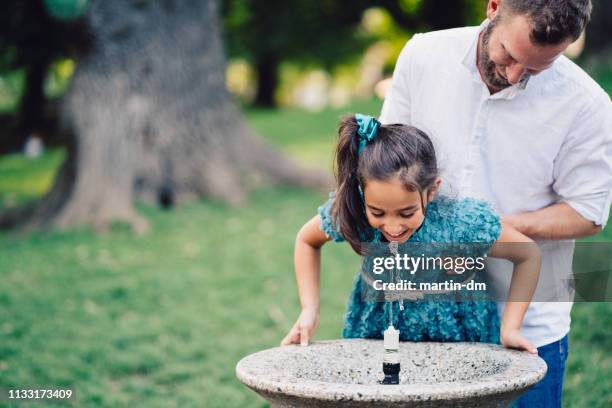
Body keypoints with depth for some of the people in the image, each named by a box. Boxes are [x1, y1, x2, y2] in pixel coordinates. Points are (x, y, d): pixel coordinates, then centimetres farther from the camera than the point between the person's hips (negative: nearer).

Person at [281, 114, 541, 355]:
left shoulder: (464, 223, -35)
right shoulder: (348, 214, -30)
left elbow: (529, 255, -17)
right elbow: (307, 240, -8)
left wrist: (509, 327, -22)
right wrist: (309, 310, -17)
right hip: (372, 336, 1)